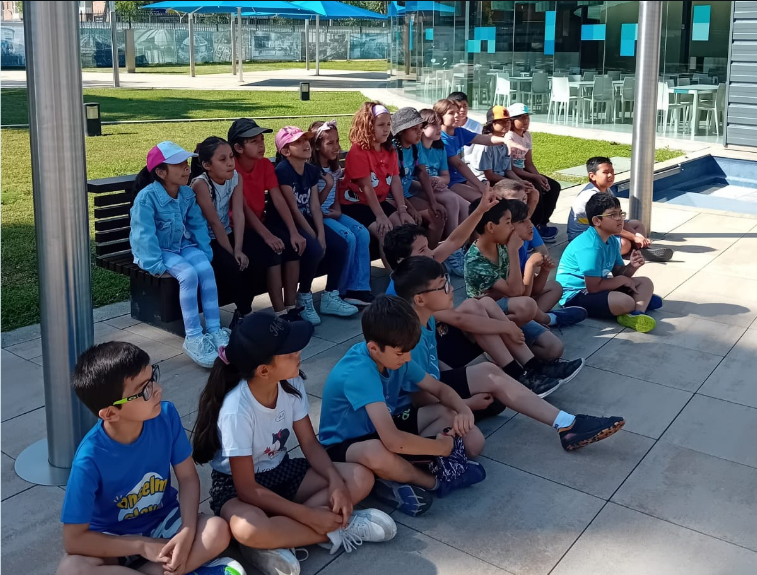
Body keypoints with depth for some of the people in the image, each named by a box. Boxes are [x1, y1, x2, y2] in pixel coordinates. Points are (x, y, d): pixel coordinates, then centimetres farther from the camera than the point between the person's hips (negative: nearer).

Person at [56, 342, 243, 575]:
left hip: (163, 522, 2)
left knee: (218, 530, -25)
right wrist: (143, 546, -21)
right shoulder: (90, 459, -28)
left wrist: (187, 533, -23)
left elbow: (188, 477, -8)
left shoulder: (166, 416, -19)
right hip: (115, 541, -1)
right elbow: (74, 540, -21)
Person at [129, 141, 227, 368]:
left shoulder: (188, 194, 0)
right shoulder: (147, 197, -20)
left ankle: (214, 330, -21)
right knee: (188, 274, -32)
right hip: (159, 250, -5)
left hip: (183, 246, 6)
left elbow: (198, 224, 5)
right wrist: (156, 265, -27)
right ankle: (193, 337, -28)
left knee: (206, 269, -25)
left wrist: (205, 252, -5)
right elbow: (145, 235, -22)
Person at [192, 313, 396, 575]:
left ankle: (274, 543, -18)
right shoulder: (237, 409, -30)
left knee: (361, 478, -12)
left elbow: (309, 443, -4)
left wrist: (336, 481, -22)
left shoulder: (291, 384, -14)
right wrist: (309, 516, -27)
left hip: (281, 472, 6)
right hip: (237, 485, -6)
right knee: (248, 529, -41)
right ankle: (338, 529, -18)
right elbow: (247, 489, -25)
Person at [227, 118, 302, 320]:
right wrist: (267, 236, -32)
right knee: (273, 250, -28)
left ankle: (291, 308, -7)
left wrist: (294, 232, -16)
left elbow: (279, 200, -5)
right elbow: (243, 208, -22)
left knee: (294, 245, -16)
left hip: (261, 222, 6)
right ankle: (280, 314, -22)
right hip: (239, 227, -6)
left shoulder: (265, 164, 1)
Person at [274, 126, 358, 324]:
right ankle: (304, 298, -8)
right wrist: (313, 237, -18)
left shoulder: (312, 170, 7)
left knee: (341, 245, -9)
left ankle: (330, 297, 3)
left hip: (306, 220, 8)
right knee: (315, 250, -30)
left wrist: (321, 235, -10)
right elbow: (293, 209, -19)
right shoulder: (282, 171, -17)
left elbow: (315, 206, 2)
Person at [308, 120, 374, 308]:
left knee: (363, 233, -14)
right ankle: (343, 290, -11)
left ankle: (359, 288, -13)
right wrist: (328, 185, -24)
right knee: (348, 237, -26)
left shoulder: (335, 168, 10)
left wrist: (338, 210, -5)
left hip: (332, 214, 8)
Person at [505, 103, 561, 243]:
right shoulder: (508, 137, -17)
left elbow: (529, 163, 8)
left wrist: (539, 176, -12)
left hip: (522, 172, 9)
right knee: (536, 189, -28)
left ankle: (541, 224, 2)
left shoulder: (527, 135, 9)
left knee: (553, 187, -2)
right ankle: (533, 227, -12)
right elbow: (509, 167, -22)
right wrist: (534, 177, -24)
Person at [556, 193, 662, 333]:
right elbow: (594, 287, -26)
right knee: (625, 302, -34)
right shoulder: (590, 247, -24)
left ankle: (636, 315, -21)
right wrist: (622, 280, -12)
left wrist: (632, 266, -10)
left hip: (594, 286, 11)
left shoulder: (612, 241, 6)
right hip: (576, 295, -11)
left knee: (646, 283, 5)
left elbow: (619, 273, 13)